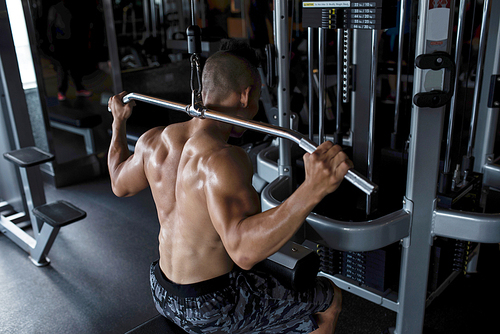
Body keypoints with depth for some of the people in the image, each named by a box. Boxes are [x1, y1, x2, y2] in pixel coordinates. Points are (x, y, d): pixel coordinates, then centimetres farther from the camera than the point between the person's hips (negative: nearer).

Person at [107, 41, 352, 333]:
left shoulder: (154, 141, -7)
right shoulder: (221, 159, -31)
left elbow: (120, 184, 13)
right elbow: (244, 248, -43)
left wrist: (119, 122, 24)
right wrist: (313, 189, -53)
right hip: (211, 309, -8)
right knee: (331, 300, 10)